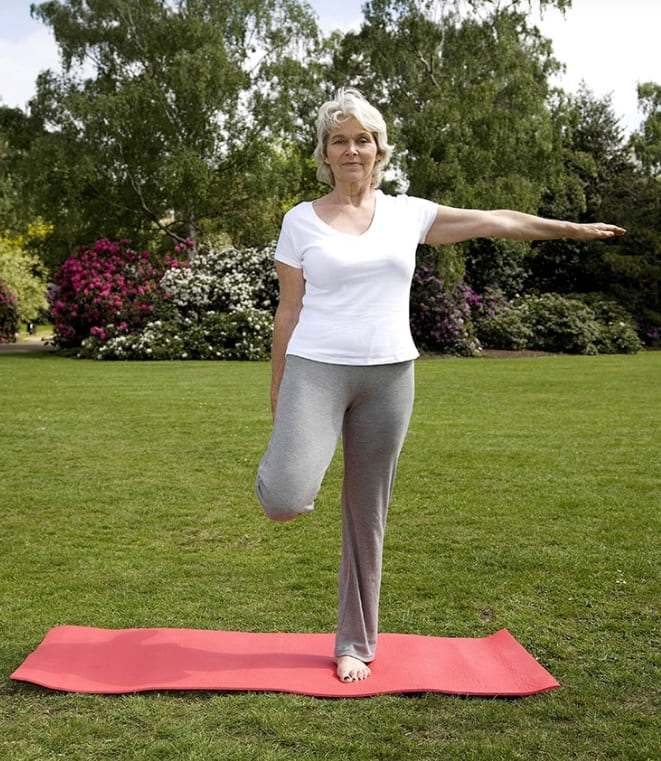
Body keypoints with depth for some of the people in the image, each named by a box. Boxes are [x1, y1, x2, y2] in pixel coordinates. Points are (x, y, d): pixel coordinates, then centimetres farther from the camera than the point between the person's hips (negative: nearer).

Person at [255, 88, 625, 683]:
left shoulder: (408, 214, 8)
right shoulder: (301, 221, 3)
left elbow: (497, 222, 15)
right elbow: (289, 309, 4)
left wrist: (575, 229, 21)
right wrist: (278, 389, 5)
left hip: (389, 375, 2)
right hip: (316, 368, -2)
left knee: (368, 515, 9)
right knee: (285, 502, -22)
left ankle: (356, 643, 24)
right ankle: (288, 462, 17)